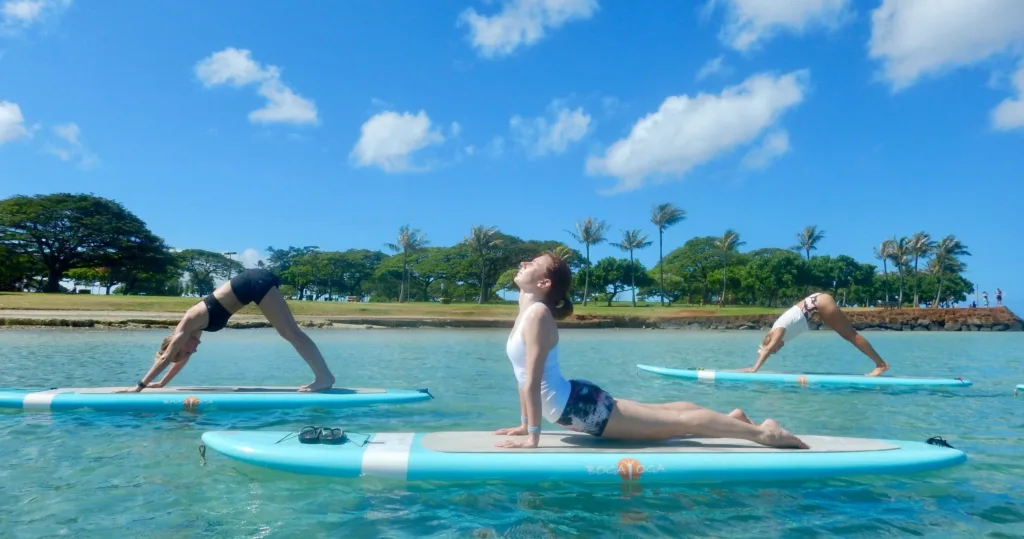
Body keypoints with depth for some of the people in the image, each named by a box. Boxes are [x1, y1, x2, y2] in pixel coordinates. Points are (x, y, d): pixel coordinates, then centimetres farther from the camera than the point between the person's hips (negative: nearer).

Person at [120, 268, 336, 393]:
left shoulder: (186, 328, -4)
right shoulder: (193, 327, 16)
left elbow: (165, 358, 0)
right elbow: (181, 360, 28)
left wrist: (140, 386, 7)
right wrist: (162, 383, 34)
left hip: (255, 284, -8)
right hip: (255, 282, 8)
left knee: (291, 333, -10)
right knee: (290, 333, 4)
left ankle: (324, 376, -11)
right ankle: (323, 376, 5)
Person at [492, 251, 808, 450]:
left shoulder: (537, 314, -19)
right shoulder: (526, 310, 9)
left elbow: (534, 381, -24)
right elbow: (525, 378, 16)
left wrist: (533, 437, -22)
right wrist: (524, 423, 18)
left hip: (581, 406, -9)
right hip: (574, 405, 9)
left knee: (674, 422, -4)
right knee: (657, 412, 22)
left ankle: (762, 432, 4)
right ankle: (732, 418, 36)